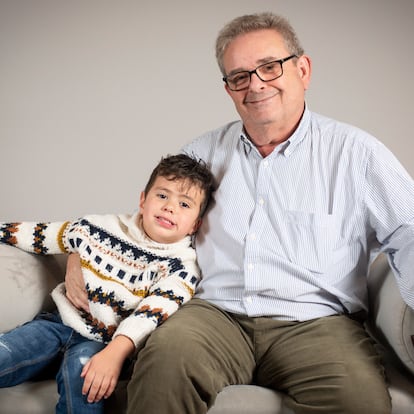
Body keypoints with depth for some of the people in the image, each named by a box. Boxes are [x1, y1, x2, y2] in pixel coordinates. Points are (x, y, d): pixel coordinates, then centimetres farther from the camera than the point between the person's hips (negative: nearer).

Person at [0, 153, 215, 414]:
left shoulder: (182, 265, -9)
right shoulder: (102, 227, 1)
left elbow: (154, 312, -24)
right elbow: (40, 235, 14)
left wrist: (115, 352, -39)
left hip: (105, 341, -3)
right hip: (62, 321, 4)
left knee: (81, 368, -34)